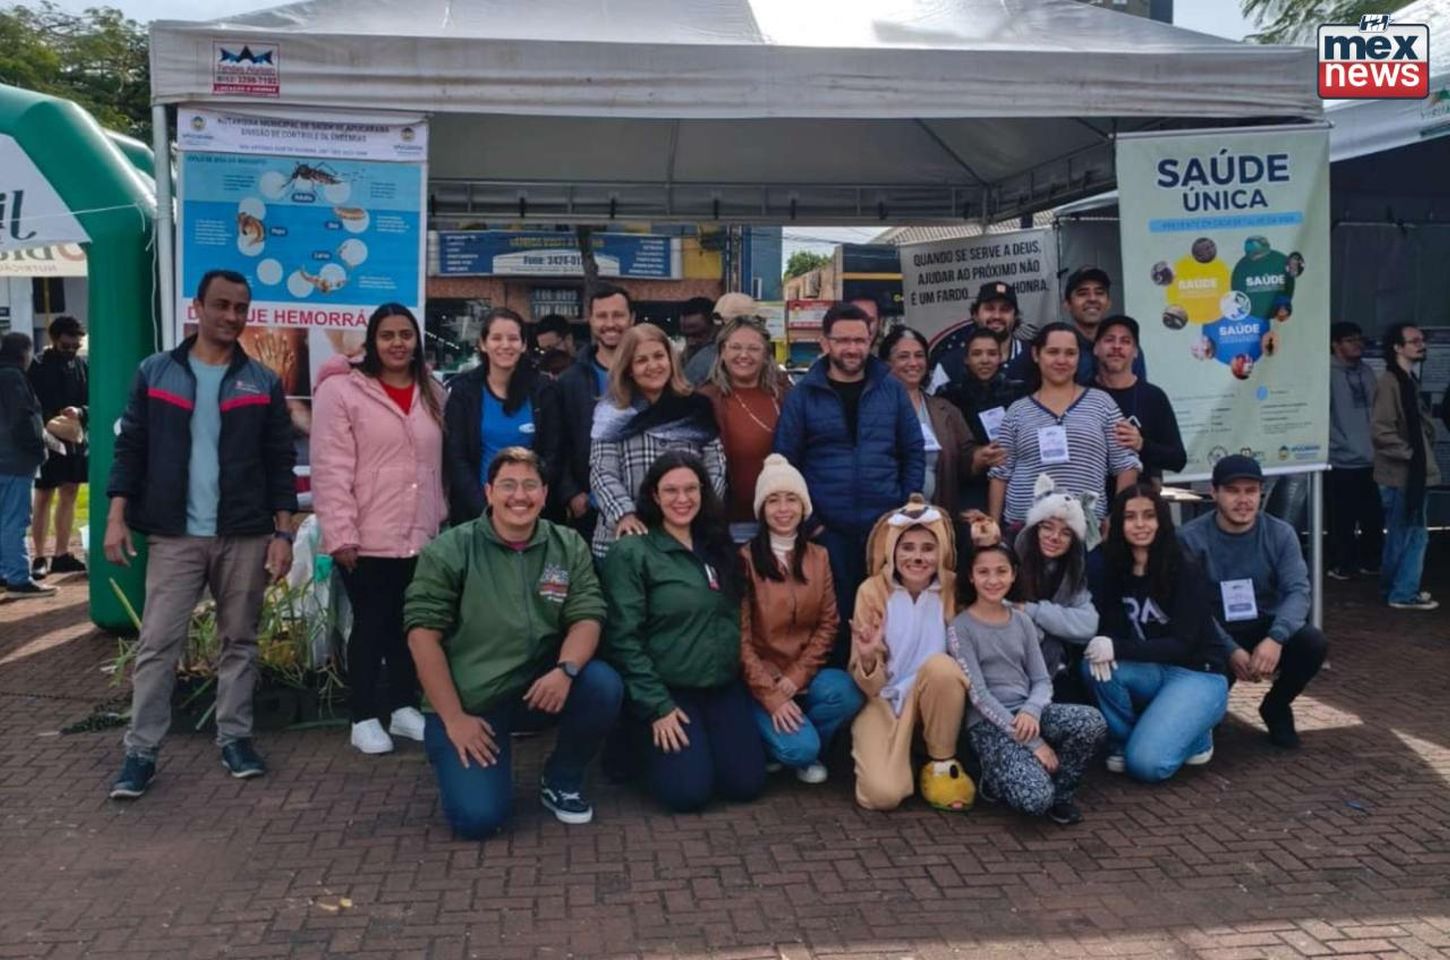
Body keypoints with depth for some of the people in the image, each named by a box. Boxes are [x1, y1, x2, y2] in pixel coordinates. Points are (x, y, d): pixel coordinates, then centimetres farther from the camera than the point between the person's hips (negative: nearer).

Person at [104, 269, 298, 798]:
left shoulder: (263, 382, 6)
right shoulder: (155, 372, 4)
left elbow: (280, 461, 5)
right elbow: (131, 447, 4)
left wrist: (283, 532, -2)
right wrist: (117, 516, -4)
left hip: (245, 535, 1)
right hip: (174, 534, -1)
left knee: (239, 641, 9)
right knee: (157, 644, -1)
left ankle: (235, 738, 20)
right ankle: (141, 751, 6)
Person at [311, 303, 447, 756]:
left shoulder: (432, 393, 11)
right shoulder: (342, 390, -8)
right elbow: (331, 469, -12)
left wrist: (442, 519, 13)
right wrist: (340, 533, -16)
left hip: (420, 536, 5)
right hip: (367, 538, -5)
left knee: (409, 624, 13)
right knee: (370, 626, 3)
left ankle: (403, 707, 27)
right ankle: (364, 717, 16)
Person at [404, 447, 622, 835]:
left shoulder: (569, 546, 1)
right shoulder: (449, 551, -8)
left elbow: (587, 617, -3)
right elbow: (422, 633, -10)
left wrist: (565, 669, -26)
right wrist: (453, 718, -14)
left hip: (540, 689, 3)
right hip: (468, 703, -3)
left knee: (603, 684, -26)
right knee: (478, 817, -20)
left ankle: (561, 781, 2)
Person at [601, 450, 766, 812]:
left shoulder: (718, 548, 11)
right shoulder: (631, 553, -9)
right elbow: (623, 639, -12)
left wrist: (754, 682, 9)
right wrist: (657, 707, -15)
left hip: (723, 688, 6)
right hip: (665, 690, -5)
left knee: (746, 783, -7)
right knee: (688, 790, -17)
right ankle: (638, 740, 13)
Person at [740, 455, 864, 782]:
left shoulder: (818, 556, 8)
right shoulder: (745, 559, -7)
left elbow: (828, 624, 4)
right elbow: (741, 637, -10)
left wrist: (796, 677, -9)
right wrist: (771, 694, -17)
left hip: (805, 674, 4)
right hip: (761, 678, -4)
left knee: (846, 693, -28)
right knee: (798, 746, -26)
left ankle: (809, 753, 1)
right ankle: (771, 742, 10)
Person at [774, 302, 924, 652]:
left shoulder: (891, 389, 4)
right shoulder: (802, 395, -1)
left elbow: (914, 452, 8)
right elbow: (785, 462, 0)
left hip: (886, 527, 2)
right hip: (827, 530, -1)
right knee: (835, 614, 9)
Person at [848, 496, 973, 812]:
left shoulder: (951, 587, -5)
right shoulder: (873, 590, -11)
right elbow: (870, 685, -10)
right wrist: (868, 660, -34)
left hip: (936, 695, 2)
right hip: (886, 698, -2)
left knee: (941, 666, -33)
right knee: (883, 793, -25)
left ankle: (942, 763, -10)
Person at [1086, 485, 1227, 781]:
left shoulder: (1186, 571, -16)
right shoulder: (1113, 571, 0)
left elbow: (1181, 644, -20)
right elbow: (1109, 629, -3)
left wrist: (1117, 648, -30)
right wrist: (1101, 646, -28)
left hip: (1198, 674, -5)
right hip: (1152, 673, 5)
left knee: (1146, 763, -24)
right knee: (1095, 665, -27)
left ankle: (1195, 734, 7)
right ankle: (1123, 740, -3)